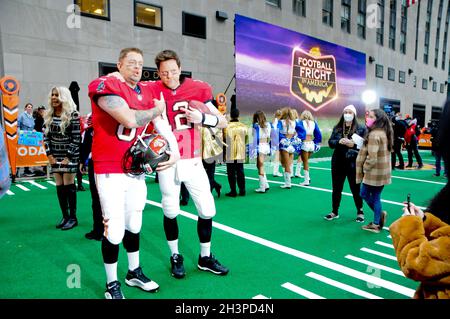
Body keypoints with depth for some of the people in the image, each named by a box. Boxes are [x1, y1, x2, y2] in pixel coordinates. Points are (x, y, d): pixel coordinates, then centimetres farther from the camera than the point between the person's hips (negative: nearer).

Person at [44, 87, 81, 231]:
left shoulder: (73, 114, -8)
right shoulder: (49, 115, 9)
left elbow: (76, 138, -11)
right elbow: (46, 136, 11)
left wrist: (68, 157, -13)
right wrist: (49, 154, 1)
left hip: (70, 156, -5)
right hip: (55, 156, 5)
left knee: (68, 186, -3)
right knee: (59, 187, 7)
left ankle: (73, 217, 9)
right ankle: (65, 216, 18)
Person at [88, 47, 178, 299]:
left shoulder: (148, 92, 10)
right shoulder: (105, 86, -12)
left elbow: (161, 125, 7)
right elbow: (130, 120, -25)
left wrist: (174, 150, -9)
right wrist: (155, 109, -8)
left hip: (136, 170, 6)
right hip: (110, 171, -6)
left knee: (134, 224, 17)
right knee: (114, 231, -3)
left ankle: (134, 273, 37)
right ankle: (112, 285, 20)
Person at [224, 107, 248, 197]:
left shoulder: (226, 127, -13)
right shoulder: (243, 127, -1)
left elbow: (224, 140, -6)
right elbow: (246, 140, 8)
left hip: (230, 154, -3)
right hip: (241, 153, 4)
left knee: (231, 173, 4)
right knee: (240, 172, 12)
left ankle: (233, 191, 8)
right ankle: (242, 190, 16)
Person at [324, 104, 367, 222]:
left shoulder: (361, 128, -3)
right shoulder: (337, 128, 7)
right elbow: (330, 143, 4)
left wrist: (353, 144, -22)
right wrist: (339, 142, -15)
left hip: (353, 163, -3)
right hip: (338, 163, 4)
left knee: (355, 188, 6)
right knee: (336, 188, 11)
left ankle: (360, 212, 25)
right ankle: (335, 212, 25)